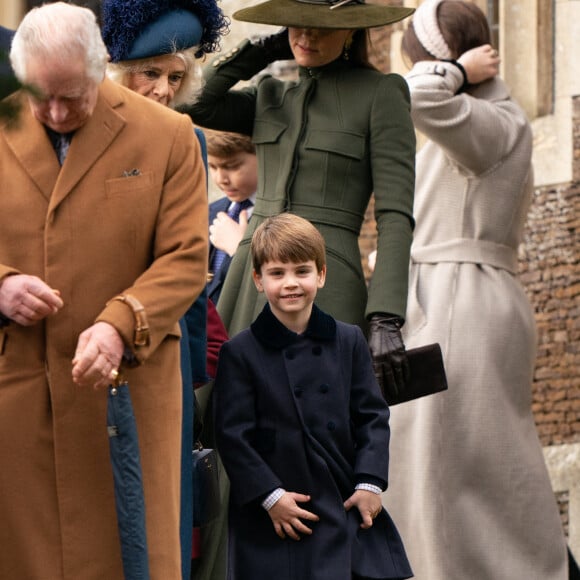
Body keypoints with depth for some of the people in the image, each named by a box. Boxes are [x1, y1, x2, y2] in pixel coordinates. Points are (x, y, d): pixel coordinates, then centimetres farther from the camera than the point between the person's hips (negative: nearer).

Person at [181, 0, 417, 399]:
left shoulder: (382, 93, -1)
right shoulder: (271, 96, 16)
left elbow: (396, 215, -7)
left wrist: (386, 320, -17)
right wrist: (266, 51, 8)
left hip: (323, 292, -6)